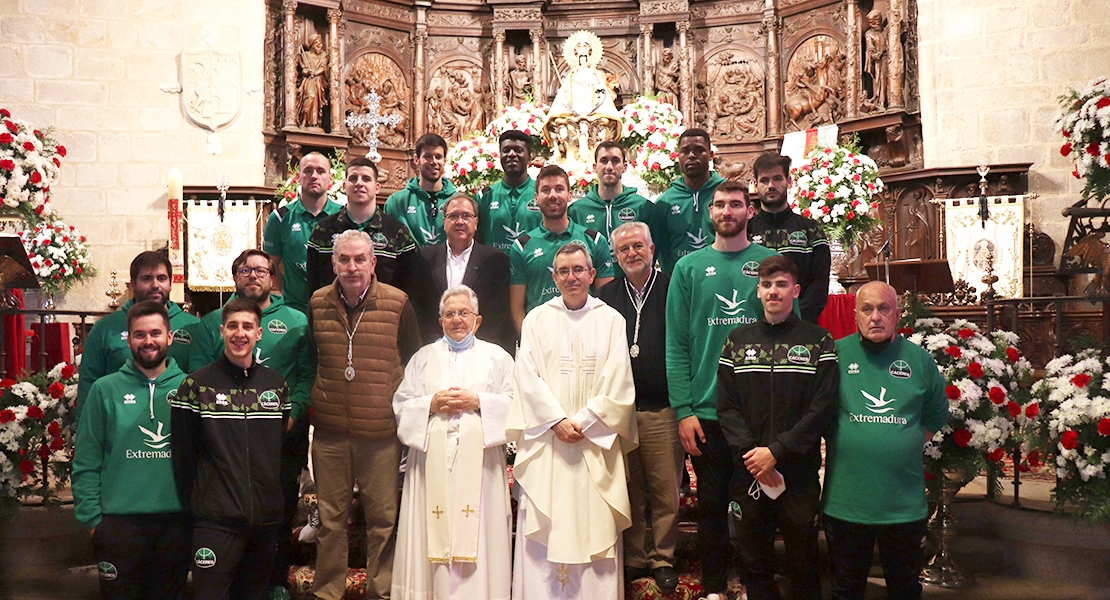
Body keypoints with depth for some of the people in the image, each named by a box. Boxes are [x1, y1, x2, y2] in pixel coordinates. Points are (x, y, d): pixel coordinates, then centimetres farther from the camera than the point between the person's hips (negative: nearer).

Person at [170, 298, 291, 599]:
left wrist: (282, 503, 9)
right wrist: (194, 504, -2)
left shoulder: (277, 385, 7)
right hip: (215, 521, -3)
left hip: (267, 519, 4)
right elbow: (182, 453, -2)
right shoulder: (196, 385, -4)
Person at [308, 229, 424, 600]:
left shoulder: (397, 304, -3)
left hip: (381, 432, -2)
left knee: (383, 516, 5)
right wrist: (308, 404, 13)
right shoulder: (318, 304, 5)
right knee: (330, 517, 11)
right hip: (329, 431, 2)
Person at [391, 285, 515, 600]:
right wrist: (431, 404, -6)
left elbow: (516, 402, 3)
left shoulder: (497, 357, 12)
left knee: (477, 535, -5)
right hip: (432, 460, 2)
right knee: (432, 536, -1)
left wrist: (478, 401, -9)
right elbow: (400, 405, 10)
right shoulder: (423, 357, 16)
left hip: (479, 462, -1)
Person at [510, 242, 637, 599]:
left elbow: (617, 382, 0)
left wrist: (584, 421, -9)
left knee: (595, 527, 0)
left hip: (595, 442, 0)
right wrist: (558, 420, -11)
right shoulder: (537, 319, 8)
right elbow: (528, 378, 0)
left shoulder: (611, 320, 6)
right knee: (543, 530, 0)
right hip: (546, 441, 0)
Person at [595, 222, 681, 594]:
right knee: (628, 491, 9)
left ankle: (663, 559, 17)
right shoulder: (605, 296, 9)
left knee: (665, 491, 3)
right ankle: (633, 559, 22)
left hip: (662, 410, -2)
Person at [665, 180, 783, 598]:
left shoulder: (771, 263, 2)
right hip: (706, 409, 0)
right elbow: (676, 344, 0)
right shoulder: (690, 267, 3)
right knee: (711, 503, 10)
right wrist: (683, 409, -8)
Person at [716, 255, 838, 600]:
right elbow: (726, 406, 2)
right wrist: (750, 451, -12)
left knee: (802, 559, 9)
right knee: (753, 560, 12)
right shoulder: (737, 341, 7)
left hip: (799, 472, -2)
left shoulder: (818, 342, 1)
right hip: (748, 472, 2)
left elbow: (821, 408, -8)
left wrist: (776, 451, -15)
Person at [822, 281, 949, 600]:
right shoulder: (836, 353, -6)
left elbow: (937, 414, 16)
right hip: (845, 499, -1)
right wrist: (840, 445, 0)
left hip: (905, 501, 2)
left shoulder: (919, 359, 2)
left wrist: (909, 443, 9)